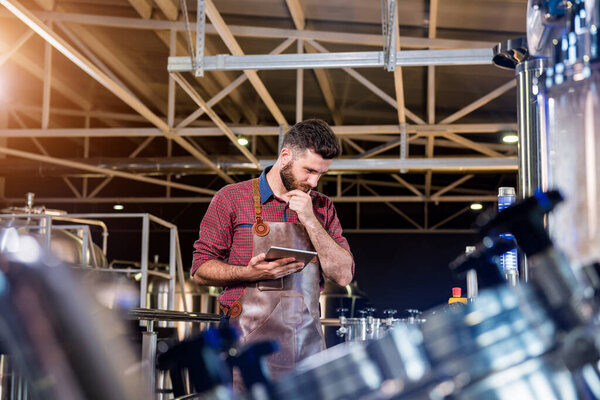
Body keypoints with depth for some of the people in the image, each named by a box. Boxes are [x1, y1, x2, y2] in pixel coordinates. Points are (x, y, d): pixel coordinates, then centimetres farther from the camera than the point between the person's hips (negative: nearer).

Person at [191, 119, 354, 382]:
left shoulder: (322, 207, 15)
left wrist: (311, 221, -5)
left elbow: (343, 275, 5)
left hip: (308, 340, 4)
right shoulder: (232, 198, 3)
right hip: (253, 338, -3)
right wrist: (250, 273, -16)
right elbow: (200, 271, 2)